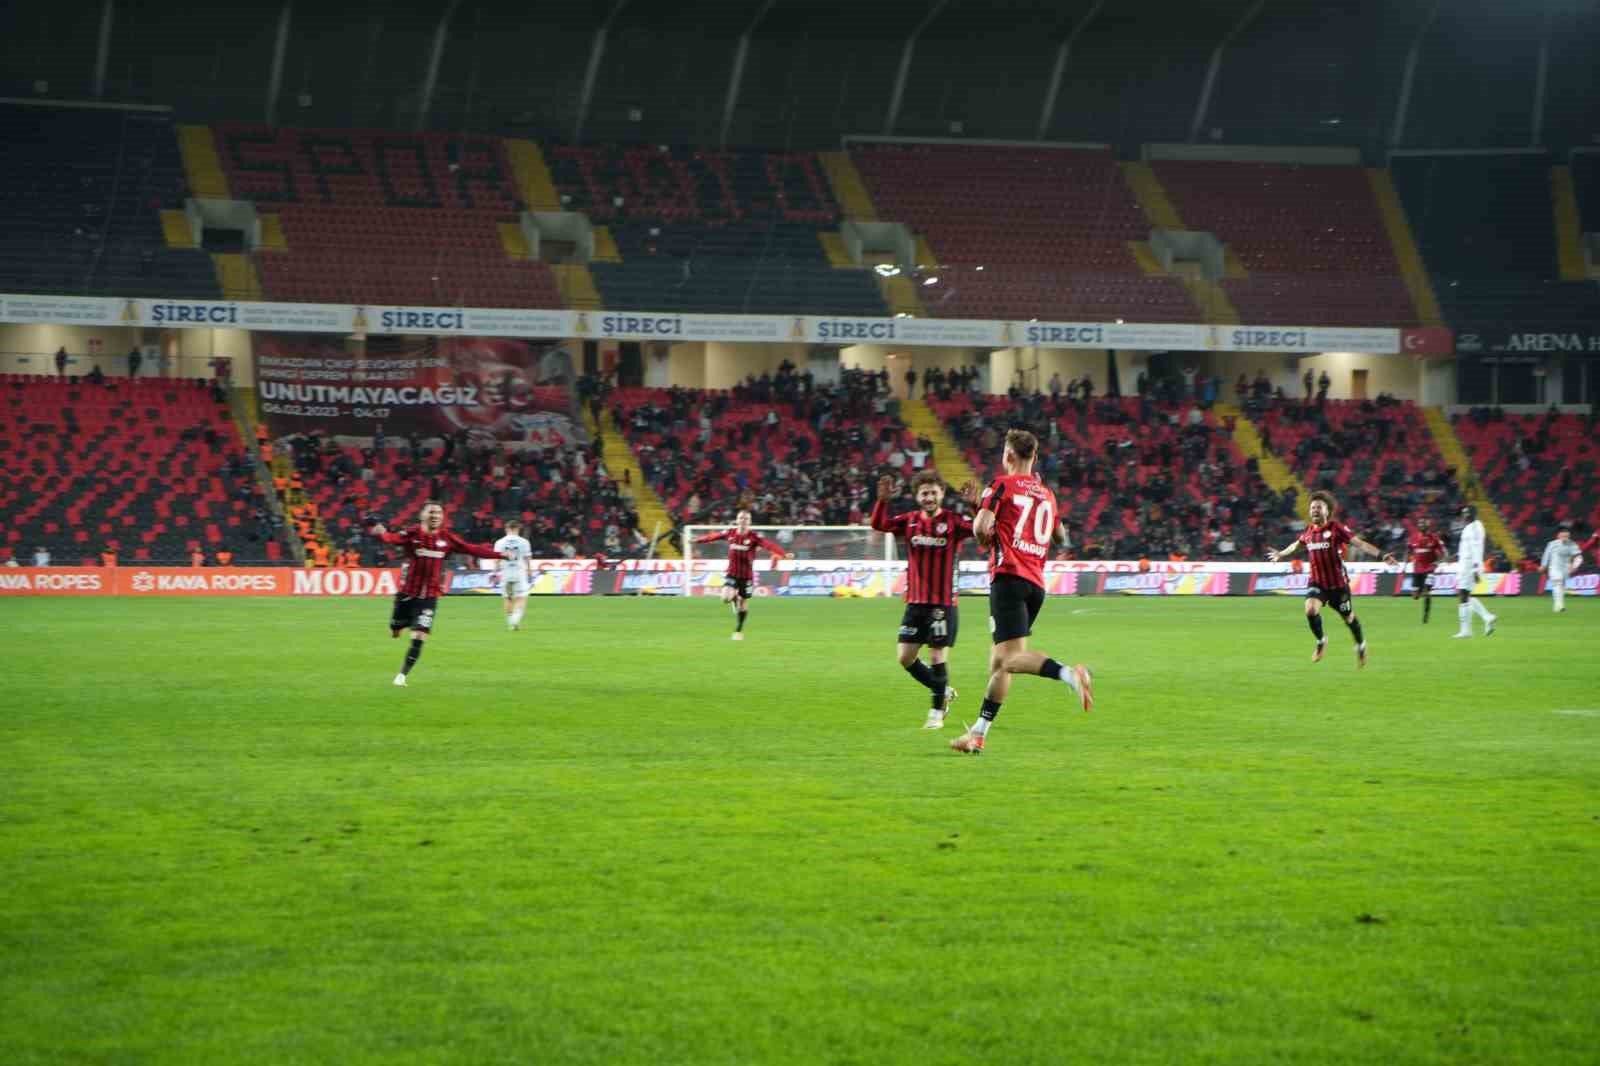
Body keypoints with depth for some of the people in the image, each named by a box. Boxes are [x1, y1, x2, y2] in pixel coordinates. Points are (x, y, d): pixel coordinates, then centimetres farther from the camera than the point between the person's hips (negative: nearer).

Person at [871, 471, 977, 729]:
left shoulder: (953, 522, -5)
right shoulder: (910, 521, 5)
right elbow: (879, 525, -6)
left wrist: (975, 505, -34)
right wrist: (882, 501, -22)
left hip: (944, 604, -4)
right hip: (915, 603, 4)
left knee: (938, 657, -4)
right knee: (905, 656, 4)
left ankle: (937, 712, 9)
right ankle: (943, 692, 25)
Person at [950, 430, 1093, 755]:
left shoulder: (1002, 484, 0)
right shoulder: (1047, 494, 19)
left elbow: (980, 528, -10)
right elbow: (1060, 538, 31)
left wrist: (987, 539, 10)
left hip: (1009, 575, -7)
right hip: (1037, 582, 7)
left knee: (1012, 656, -18)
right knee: (999, 660, 11)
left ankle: (1070, 674, -39)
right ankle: (978, 734, 14)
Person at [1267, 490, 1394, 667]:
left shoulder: (1337, 528, -13)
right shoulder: (1308, 532, 3)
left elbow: (1359, 543, -19)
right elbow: (1296, 545, 25)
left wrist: (1381, 555, -31)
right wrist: (1281, 554, 40)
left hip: (1338, 583, -3)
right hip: (1317, 582, 3)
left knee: (1348, 617, 10)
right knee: (1310, 609, -22)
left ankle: (1361, 645, 39)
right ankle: (1321, 641, 5)